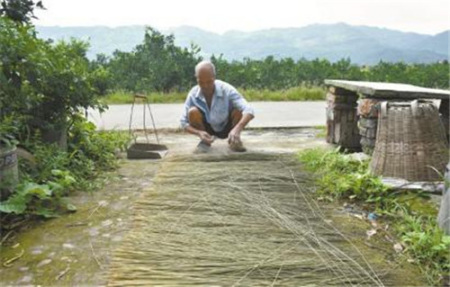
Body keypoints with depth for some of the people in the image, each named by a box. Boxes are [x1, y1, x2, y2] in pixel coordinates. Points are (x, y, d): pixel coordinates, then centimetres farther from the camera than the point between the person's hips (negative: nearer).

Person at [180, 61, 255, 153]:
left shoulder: (227, 90, -27)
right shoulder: (193, 95, -21)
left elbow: (249, 111, -37)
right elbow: (184, 123, -16)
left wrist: (237, 129, -56)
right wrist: (199, 133, -36)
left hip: (227, 128, -1)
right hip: (207, 130, 1)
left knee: (238, 110, -31)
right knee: (193, 112, -28)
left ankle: (235, 141, -3)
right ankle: (205, 141, -1)